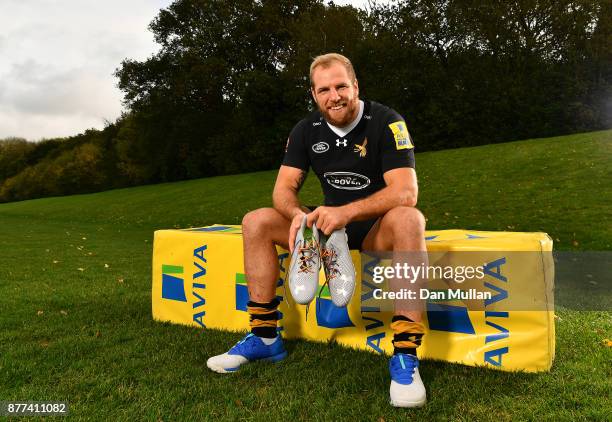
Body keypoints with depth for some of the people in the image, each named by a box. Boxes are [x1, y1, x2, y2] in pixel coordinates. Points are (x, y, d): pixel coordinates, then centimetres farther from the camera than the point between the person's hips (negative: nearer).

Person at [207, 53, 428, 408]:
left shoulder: (386, 122, -14)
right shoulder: (307, 130, 0)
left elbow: (406, 192, -25)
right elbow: (284, 188, -5)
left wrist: (346, 212, -38)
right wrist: (299, 214, -28)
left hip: (379, 228, -4)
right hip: (331, 223, 5)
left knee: (408, 219, -38)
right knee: (257, 222, -10)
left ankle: (406, 355, -35)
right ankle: (264, 337, -4)